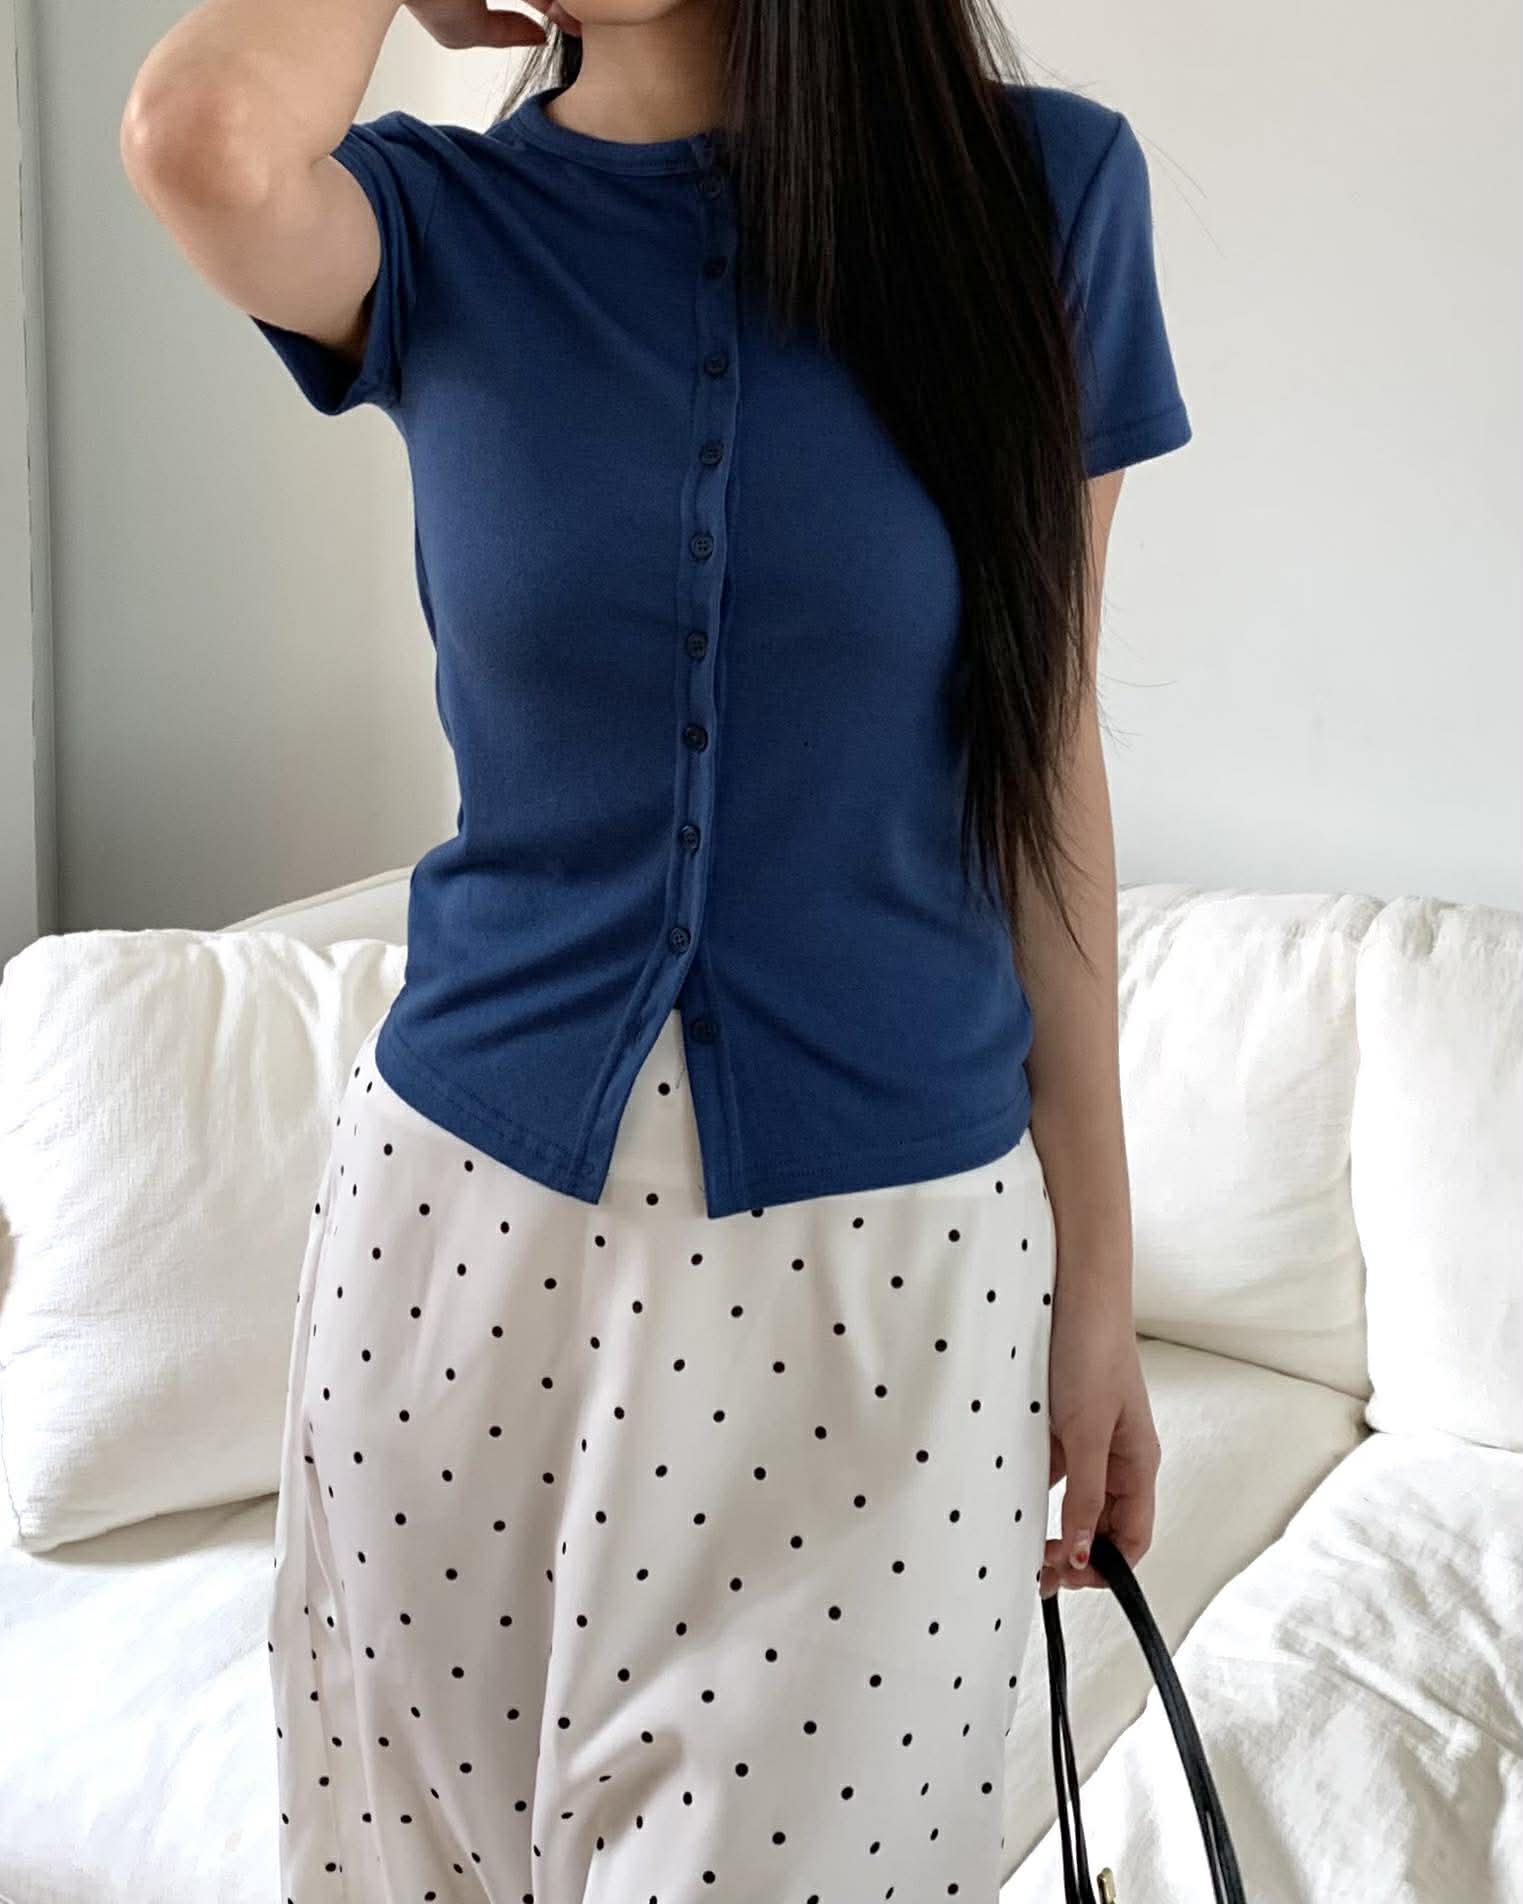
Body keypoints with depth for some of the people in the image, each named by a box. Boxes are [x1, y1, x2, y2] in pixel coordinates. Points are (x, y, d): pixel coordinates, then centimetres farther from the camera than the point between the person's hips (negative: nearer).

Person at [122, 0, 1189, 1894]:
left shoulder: (1042, 184, -2)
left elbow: (1040, 756, 1)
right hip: (468, 1220, 1)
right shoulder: (427, 220, -1)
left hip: (890, 1255, -1)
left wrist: (1097, 1280, 3)